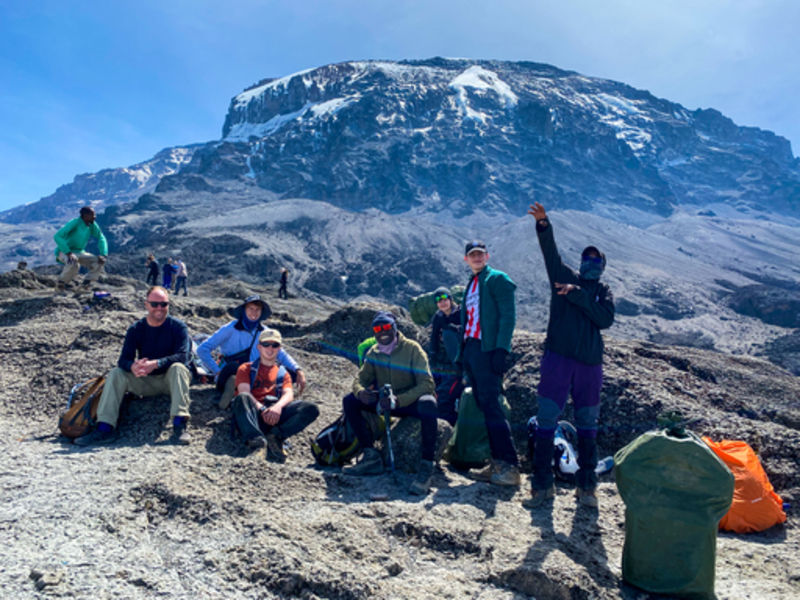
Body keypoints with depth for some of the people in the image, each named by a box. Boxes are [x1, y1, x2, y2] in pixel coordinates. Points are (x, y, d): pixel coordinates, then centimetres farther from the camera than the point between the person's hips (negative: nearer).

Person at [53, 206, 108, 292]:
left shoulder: (92, 225, -7)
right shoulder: (74, 223, -25)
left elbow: (101, 238, -1)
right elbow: (57, 236, -31)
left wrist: (103, 255, -17)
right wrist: (68, 253, -37)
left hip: (79, 253, 6)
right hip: (64, 252, -6)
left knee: (99, 262, -14)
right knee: (74, 264, -38)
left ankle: (86, 284, 1)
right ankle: (60, 283, -12)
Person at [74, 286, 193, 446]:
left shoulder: (178, 326, -8)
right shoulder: (136, 329, 1)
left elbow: (183, 356, -22)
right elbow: (124, 360, -9)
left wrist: (155, 364, -38)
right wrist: (133, 367, -35)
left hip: (169, 379, -3)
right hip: (145, 382, 4)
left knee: (178, 368, -34)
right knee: (116, 373, -16)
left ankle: (180, 424, -41)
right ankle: (105, 428, -20)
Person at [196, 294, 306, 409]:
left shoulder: (264, 332, 7)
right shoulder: (230, 329, -6)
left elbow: (281, 353, 6)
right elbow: (203, 349, -9)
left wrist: (298, 371, -10)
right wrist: (217, 372, -20)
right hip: (229, 378, -4)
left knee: (290, 373, -19)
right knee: (232, 366, -39)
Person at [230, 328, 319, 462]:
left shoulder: (283, 374, 27)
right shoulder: (246, 369, 20)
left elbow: (289, 394, 7)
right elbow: (244, 392, 1)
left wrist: (278, 406, -19)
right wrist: (262, 409, -19)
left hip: (274, 414, 2)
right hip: (252, 413, -2)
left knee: (312, 409, -22)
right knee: (242, 397, -36)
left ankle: (276, 436, -39)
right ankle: (254, 437, -56)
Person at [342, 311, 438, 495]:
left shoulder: (412, 348, -12)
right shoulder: (373, 352, 3)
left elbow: (426, 383, -20)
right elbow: (361, 378, 3)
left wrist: (401, 400, -35)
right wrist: (361, 392, -24)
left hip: (410, 402, -5)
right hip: (385, 402, 5)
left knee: (428, 404, -40)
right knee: (350, 401, -11)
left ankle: (426, 467, -35)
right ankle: (371, 456, -12)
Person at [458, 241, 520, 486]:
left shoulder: (497, 279, -1)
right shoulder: (471, 284, 23)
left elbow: (508, 315, -11)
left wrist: (502, 349, -21)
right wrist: (462, 353, 18)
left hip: (488, 349, -8)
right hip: (470, 348, 8)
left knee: (491, 405, -13)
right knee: (483, 406, 6)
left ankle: (510, 467, -10)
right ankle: (497, 464, 10)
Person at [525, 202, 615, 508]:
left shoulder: (604, 292, 13)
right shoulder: (564, 277, 9)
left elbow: (606, 319, -6)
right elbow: (550, 252, -8)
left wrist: (577, 295, -14)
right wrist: (543, 225, -24)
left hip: (590, 363, 2)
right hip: (558, 357, -2)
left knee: (587, 425, 9)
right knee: (546, 419, -4)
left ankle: (586, 486, 21)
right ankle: (542, 484, 6)